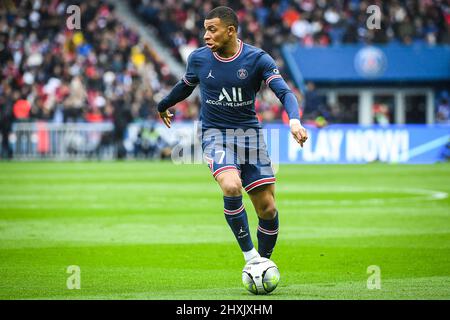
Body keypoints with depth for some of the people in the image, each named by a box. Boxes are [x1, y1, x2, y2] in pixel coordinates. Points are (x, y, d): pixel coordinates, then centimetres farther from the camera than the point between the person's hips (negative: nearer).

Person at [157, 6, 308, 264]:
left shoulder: (257, 59, -8)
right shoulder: (198, 59, -1)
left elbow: (284, 92, -18)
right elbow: (185, 86, 20)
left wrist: (294, 120, -37)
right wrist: (163, 106, 37)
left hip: (250, 133, 1)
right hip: (215, 135, -1)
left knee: (268, 209, -4)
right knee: (232, 187, -30)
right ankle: (250, 256, -18)